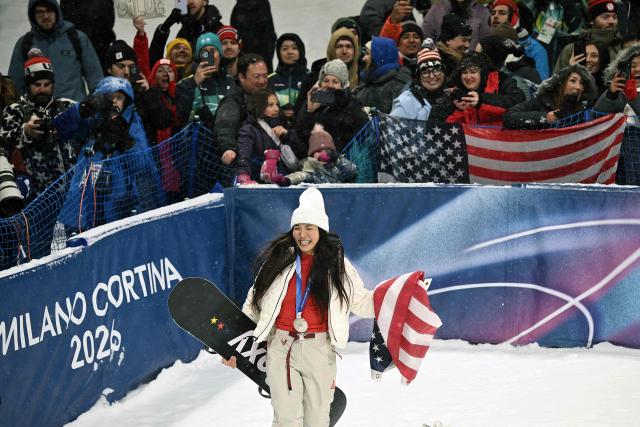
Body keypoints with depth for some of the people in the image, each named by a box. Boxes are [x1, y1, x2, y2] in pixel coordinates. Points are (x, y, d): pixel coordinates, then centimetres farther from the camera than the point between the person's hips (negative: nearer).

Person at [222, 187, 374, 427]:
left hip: (319, 350, 0)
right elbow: (254, 304, 9)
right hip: (281, 348, 0)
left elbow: (360, 302, 7)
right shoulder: (278, 260, 1)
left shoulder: (337, 265, 1)